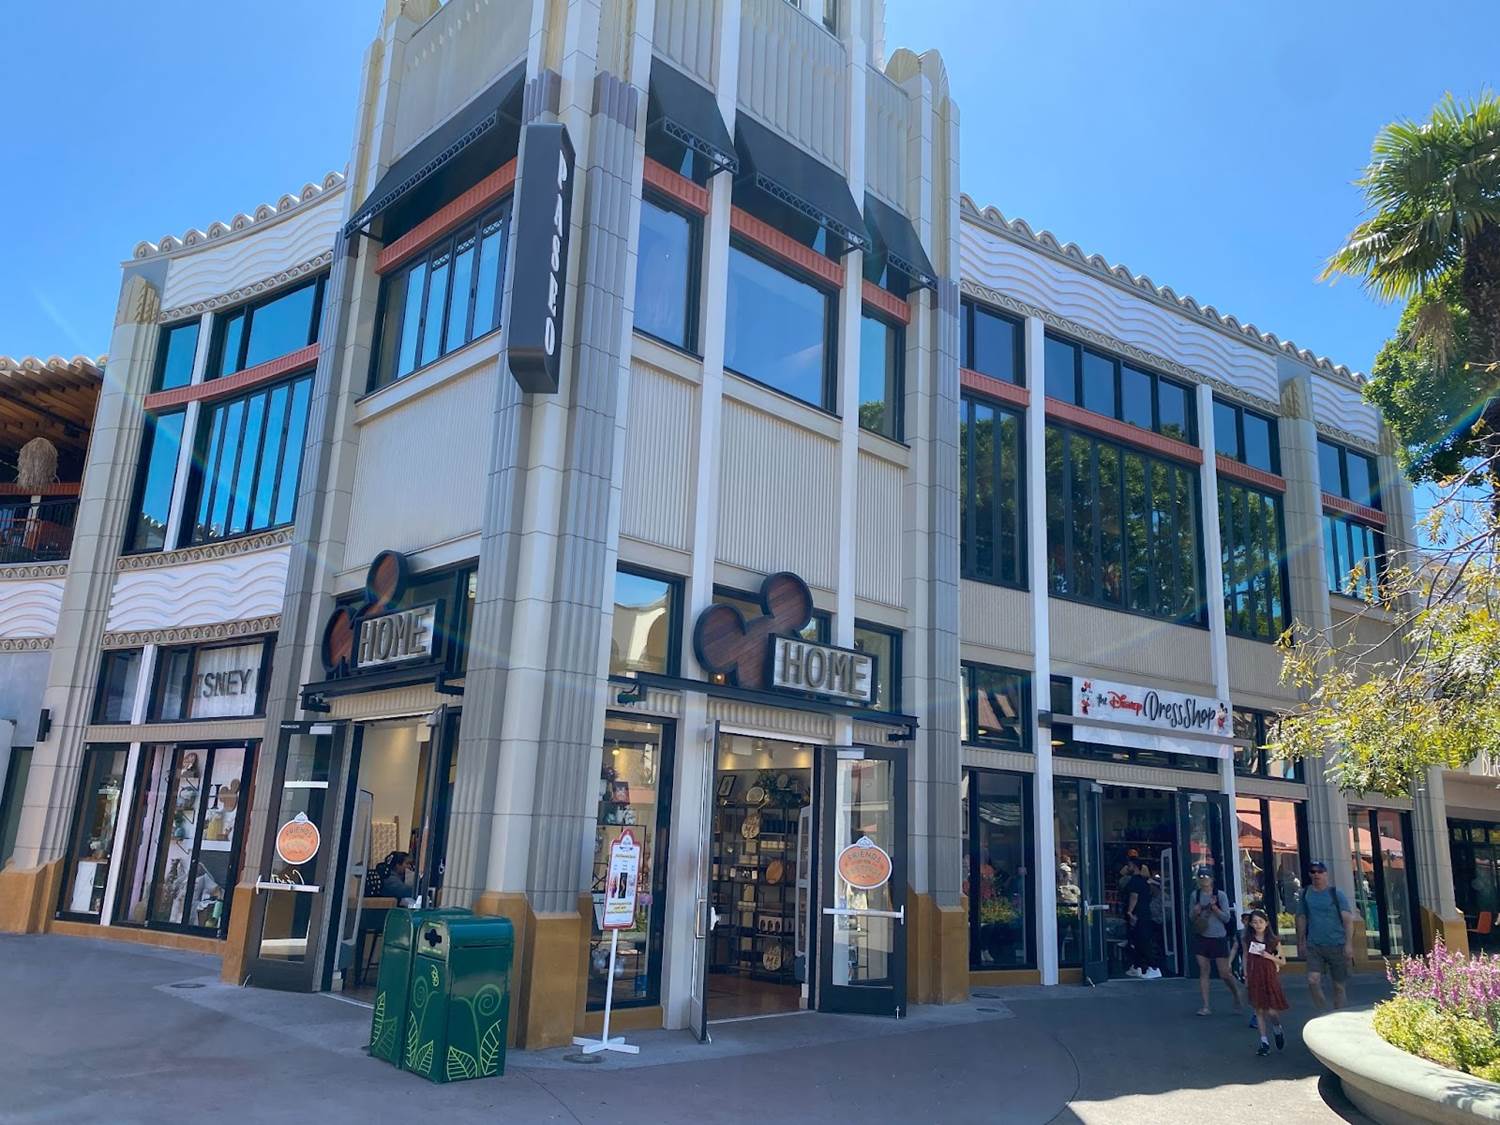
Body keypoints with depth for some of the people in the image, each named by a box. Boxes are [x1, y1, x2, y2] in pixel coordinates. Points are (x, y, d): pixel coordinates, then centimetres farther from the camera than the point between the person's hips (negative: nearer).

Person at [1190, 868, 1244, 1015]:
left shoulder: (1220, 895, -4)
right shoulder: (1195, 895, 5)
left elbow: (1227, 918, -6)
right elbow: (1191, 919, 11)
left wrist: (1214, 907, -18)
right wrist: (1196, 912, -10)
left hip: (1219, 938, -3)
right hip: (1202, 938, 3)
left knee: (1225, 973, 0)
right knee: (1203, 971, 1)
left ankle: (1237, 997, 28)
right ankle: (1206, 1006, 5)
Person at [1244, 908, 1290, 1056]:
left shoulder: (1274, 941, -1)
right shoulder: (1248, 941, 3)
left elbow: (1283, 961, 3)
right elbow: (1246, 960, 9)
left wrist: (1270, 957, -13)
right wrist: (1246, 977, 5)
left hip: (1270, 977, -2)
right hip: (1255, 978, 2)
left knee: (1271, 1010, -7)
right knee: (1259, 1010, 2)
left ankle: (1277, 1029, 27)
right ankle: (1264, 1041, 12)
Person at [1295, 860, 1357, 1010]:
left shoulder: (1336, 893, -3)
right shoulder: (1305, 894, 6)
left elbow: (1348, 919, -6)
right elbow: (1301, 919, 13)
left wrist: (1348, 943, -13)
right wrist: (1301, 942, 10)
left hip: (1337, 945, -2)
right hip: (1314, 946, 2)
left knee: (1338, 986, 7)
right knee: (1312, 981, -13)